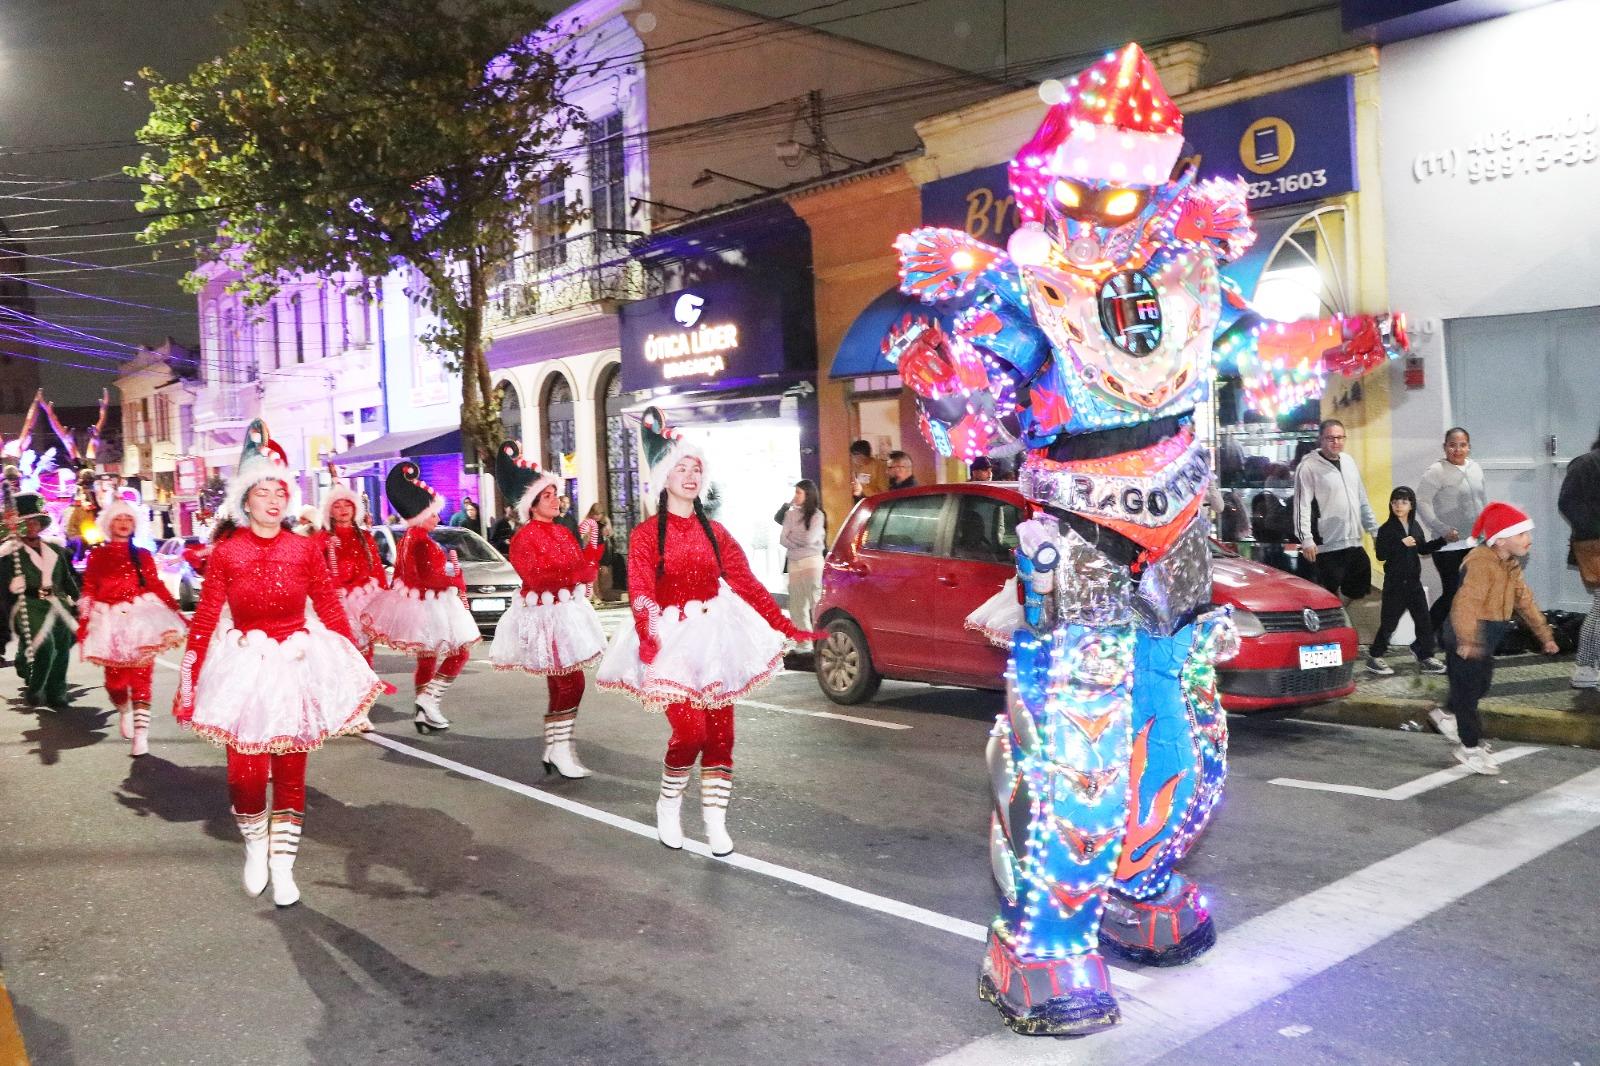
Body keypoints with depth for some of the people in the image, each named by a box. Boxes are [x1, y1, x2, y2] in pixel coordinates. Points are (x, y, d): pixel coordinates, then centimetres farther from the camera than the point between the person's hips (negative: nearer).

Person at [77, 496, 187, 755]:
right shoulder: (97, 555, 9)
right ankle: (124, 712, 35)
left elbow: (157, 587, 9)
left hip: (141, 618, 0)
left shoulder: (143, 555, 11)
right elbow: (89, 592, 6)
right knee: (115, 679, 3)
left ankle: (141, 734, -8)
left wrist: (178, 614, 2)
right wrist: (83, 626, 1)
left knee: (141, 678, -7)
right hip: (111, 621, 0)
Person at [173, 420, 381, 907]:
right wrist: (189, 679, -3)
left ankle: (283, 865, 20)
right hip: (244, 666, -1)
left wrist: (356, 667, 1)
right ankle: (255, 848, 27)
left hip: (298, 663, 1)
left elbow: (331, 611, 2)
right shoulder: (225, 551, -2)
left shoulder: (305, 549, 0)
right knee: (244, 771, -1)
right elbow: (205, 619, -1)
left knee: (291, 771, 7)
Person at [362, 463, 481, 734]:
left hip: (415, 601, 10)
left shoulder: (406, 539, 9)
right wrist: (455, 578, -13)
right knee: (460, 652, 1)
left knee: (427, 659, 17)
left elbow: (399, 574, 15)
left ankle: (424, 715, 21)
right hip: (430, 606, -10)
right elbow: (430, 577, -27)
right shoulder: (423, 542, -22)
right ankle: (429, 701, -7)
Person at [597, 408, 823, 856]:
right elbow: (640, 593, -12)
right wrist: (647, 639, -30)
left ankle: (715, 822, 13)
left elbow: (747, 584, 7)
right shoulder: (645, 534, -1)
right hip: (670, 639, -4)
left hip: (715, 637, 4)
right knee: (690, 732, -14)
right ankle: (669, 807, 12)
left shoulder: (714, 532, 11)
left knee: (720, 734, 2)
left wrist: (785, 627, -1)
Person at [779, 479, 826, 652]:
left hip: (812, 562, -5)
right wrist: (801, 541, -9)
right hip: (794, 563, 5)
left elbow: (810, 539, -13)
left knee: (815, 602, -8)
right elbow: (783, 540, 5)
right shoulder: (791, 514, 12)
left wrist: (792, 536, 1)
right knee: (797, 605, 3)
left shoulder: (817, 515, -2)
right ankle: (803, 643, 8)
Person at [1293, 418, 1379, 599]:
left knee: (1358, 593, 12)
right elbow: (1302, 506, -15)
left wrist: (1375, 530, 17)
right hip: (1328, 548, -7)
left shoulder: (1349, 462, 14)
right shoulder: (1308, 466, -9)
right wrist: (1306, 540, -22)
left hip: (1355, 545, 7)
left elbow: (1363, 501, 21)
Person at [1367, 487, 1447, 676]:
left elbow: (1423, 549, 19)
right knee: (1389, 621, -2)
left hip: (1414, 581, 6)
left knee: (1423, 620, 8)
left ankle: (1425, 657, 18)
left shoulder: (1415, 526, 8)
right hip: (1394, 583, -6)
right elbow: (1380, 554, -19)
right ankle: (1374, 657, 9)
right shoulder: (1386, 529, -11)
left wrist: (1443, 540, 12)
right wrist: (1401, 544, -26)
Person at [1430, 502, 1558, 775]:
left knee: (1481, 687, 21)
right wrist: (1467, 640, -49)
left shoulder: (1511, 566, 9)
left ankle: (1446, 714, 42)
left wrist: (1544, 634, 24)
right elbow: (1467, 602, -38)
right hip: (1466, 642, -10)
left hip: (1486, 641, 10)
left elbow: (1524, 600, 21)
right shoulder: (1480, 562, -25)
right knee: (1467, 690, 1)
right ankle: (1470, 747, 12)